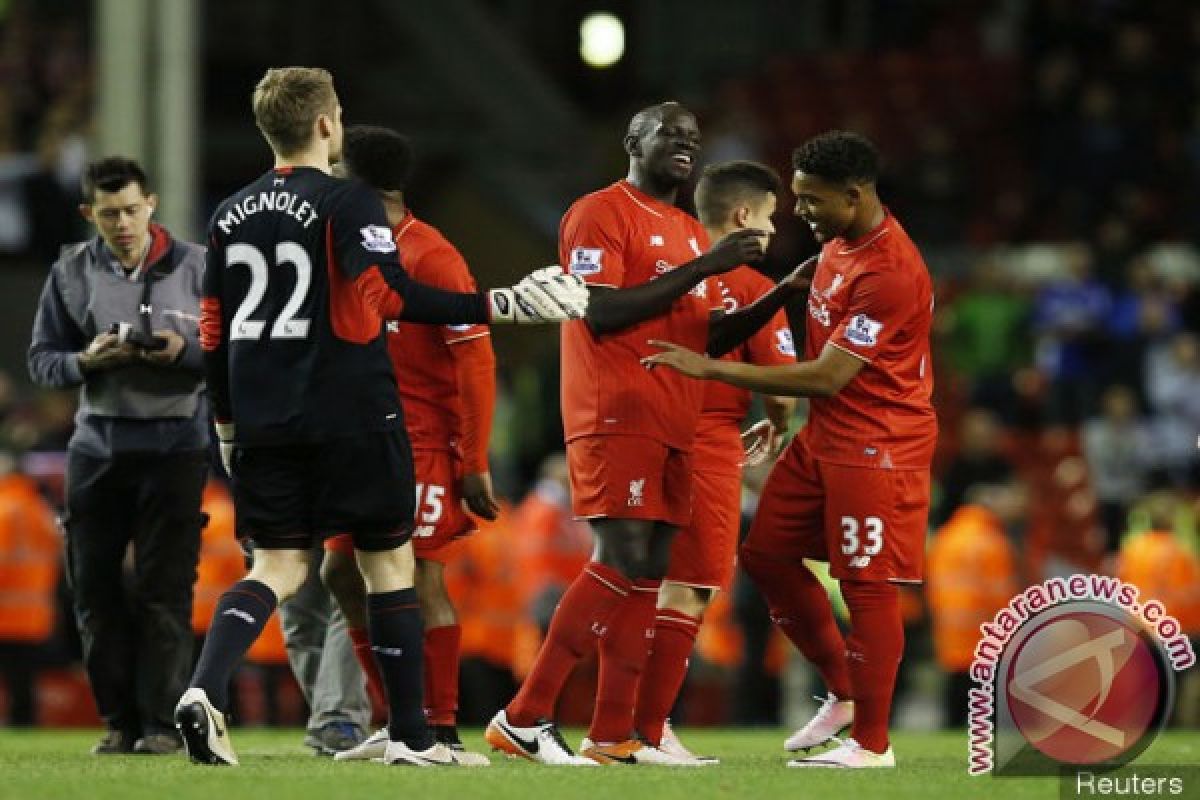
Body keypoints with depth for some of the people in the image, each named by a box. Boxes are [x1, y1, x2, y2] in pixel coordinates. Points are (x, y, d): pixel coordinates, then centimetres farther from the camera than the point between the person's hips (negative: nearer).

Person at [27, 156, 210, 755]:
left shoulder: (198, 267, -1)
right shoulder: (71, 273, 5)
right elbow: (41, 360, 6)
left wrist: (186, 352, -18)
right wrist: (87, 361, -13)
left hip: (176, 442, -3)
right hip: (97, 444, 3)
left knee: (164, 589, -6)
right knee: (94, 586, 3)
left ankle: (161, 722, -3)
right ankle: (120, 721, 11)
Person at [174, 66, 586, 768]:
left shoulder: (231, 216, 11)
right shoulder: (348, 202, -7)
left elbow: (214, 333, 14)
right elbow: (392, 296, -17)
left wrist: (228, 424, 23)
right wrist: (499, 306, -13)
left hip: (264, 422, 5)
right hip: (352, 418, -5)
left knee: (278, 568, 7)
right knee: (389, 562, 7)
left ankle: (206, 689, -19)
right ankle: (410, 736, 10)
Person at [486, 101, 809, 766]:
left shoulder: (691, 234, 22)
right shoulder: (600, 214, -5)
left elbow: (709, 337, 23)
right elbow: (601, 313, -17)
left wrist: (782, 296, 8)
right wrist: (702, 268, -18)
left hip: (673, 425, 9)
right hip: (616, 417, -9)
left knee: (647, 574, 4)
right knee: (622, 563, -17)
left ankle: (613, 736, 5)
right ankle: (524, 718, -15)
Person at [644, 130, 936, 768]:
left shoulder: (890, 272, -24)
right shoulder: (836, 244, 7)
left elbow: (827, 378, -24)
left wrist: (711, 369, -22)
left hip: (877, 446, -10)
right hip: (823, 439, 10)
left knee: (866, 585, -6)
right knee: (768, 553, 11)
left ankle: (871, 743, 2)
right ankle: (844, 695, 22)